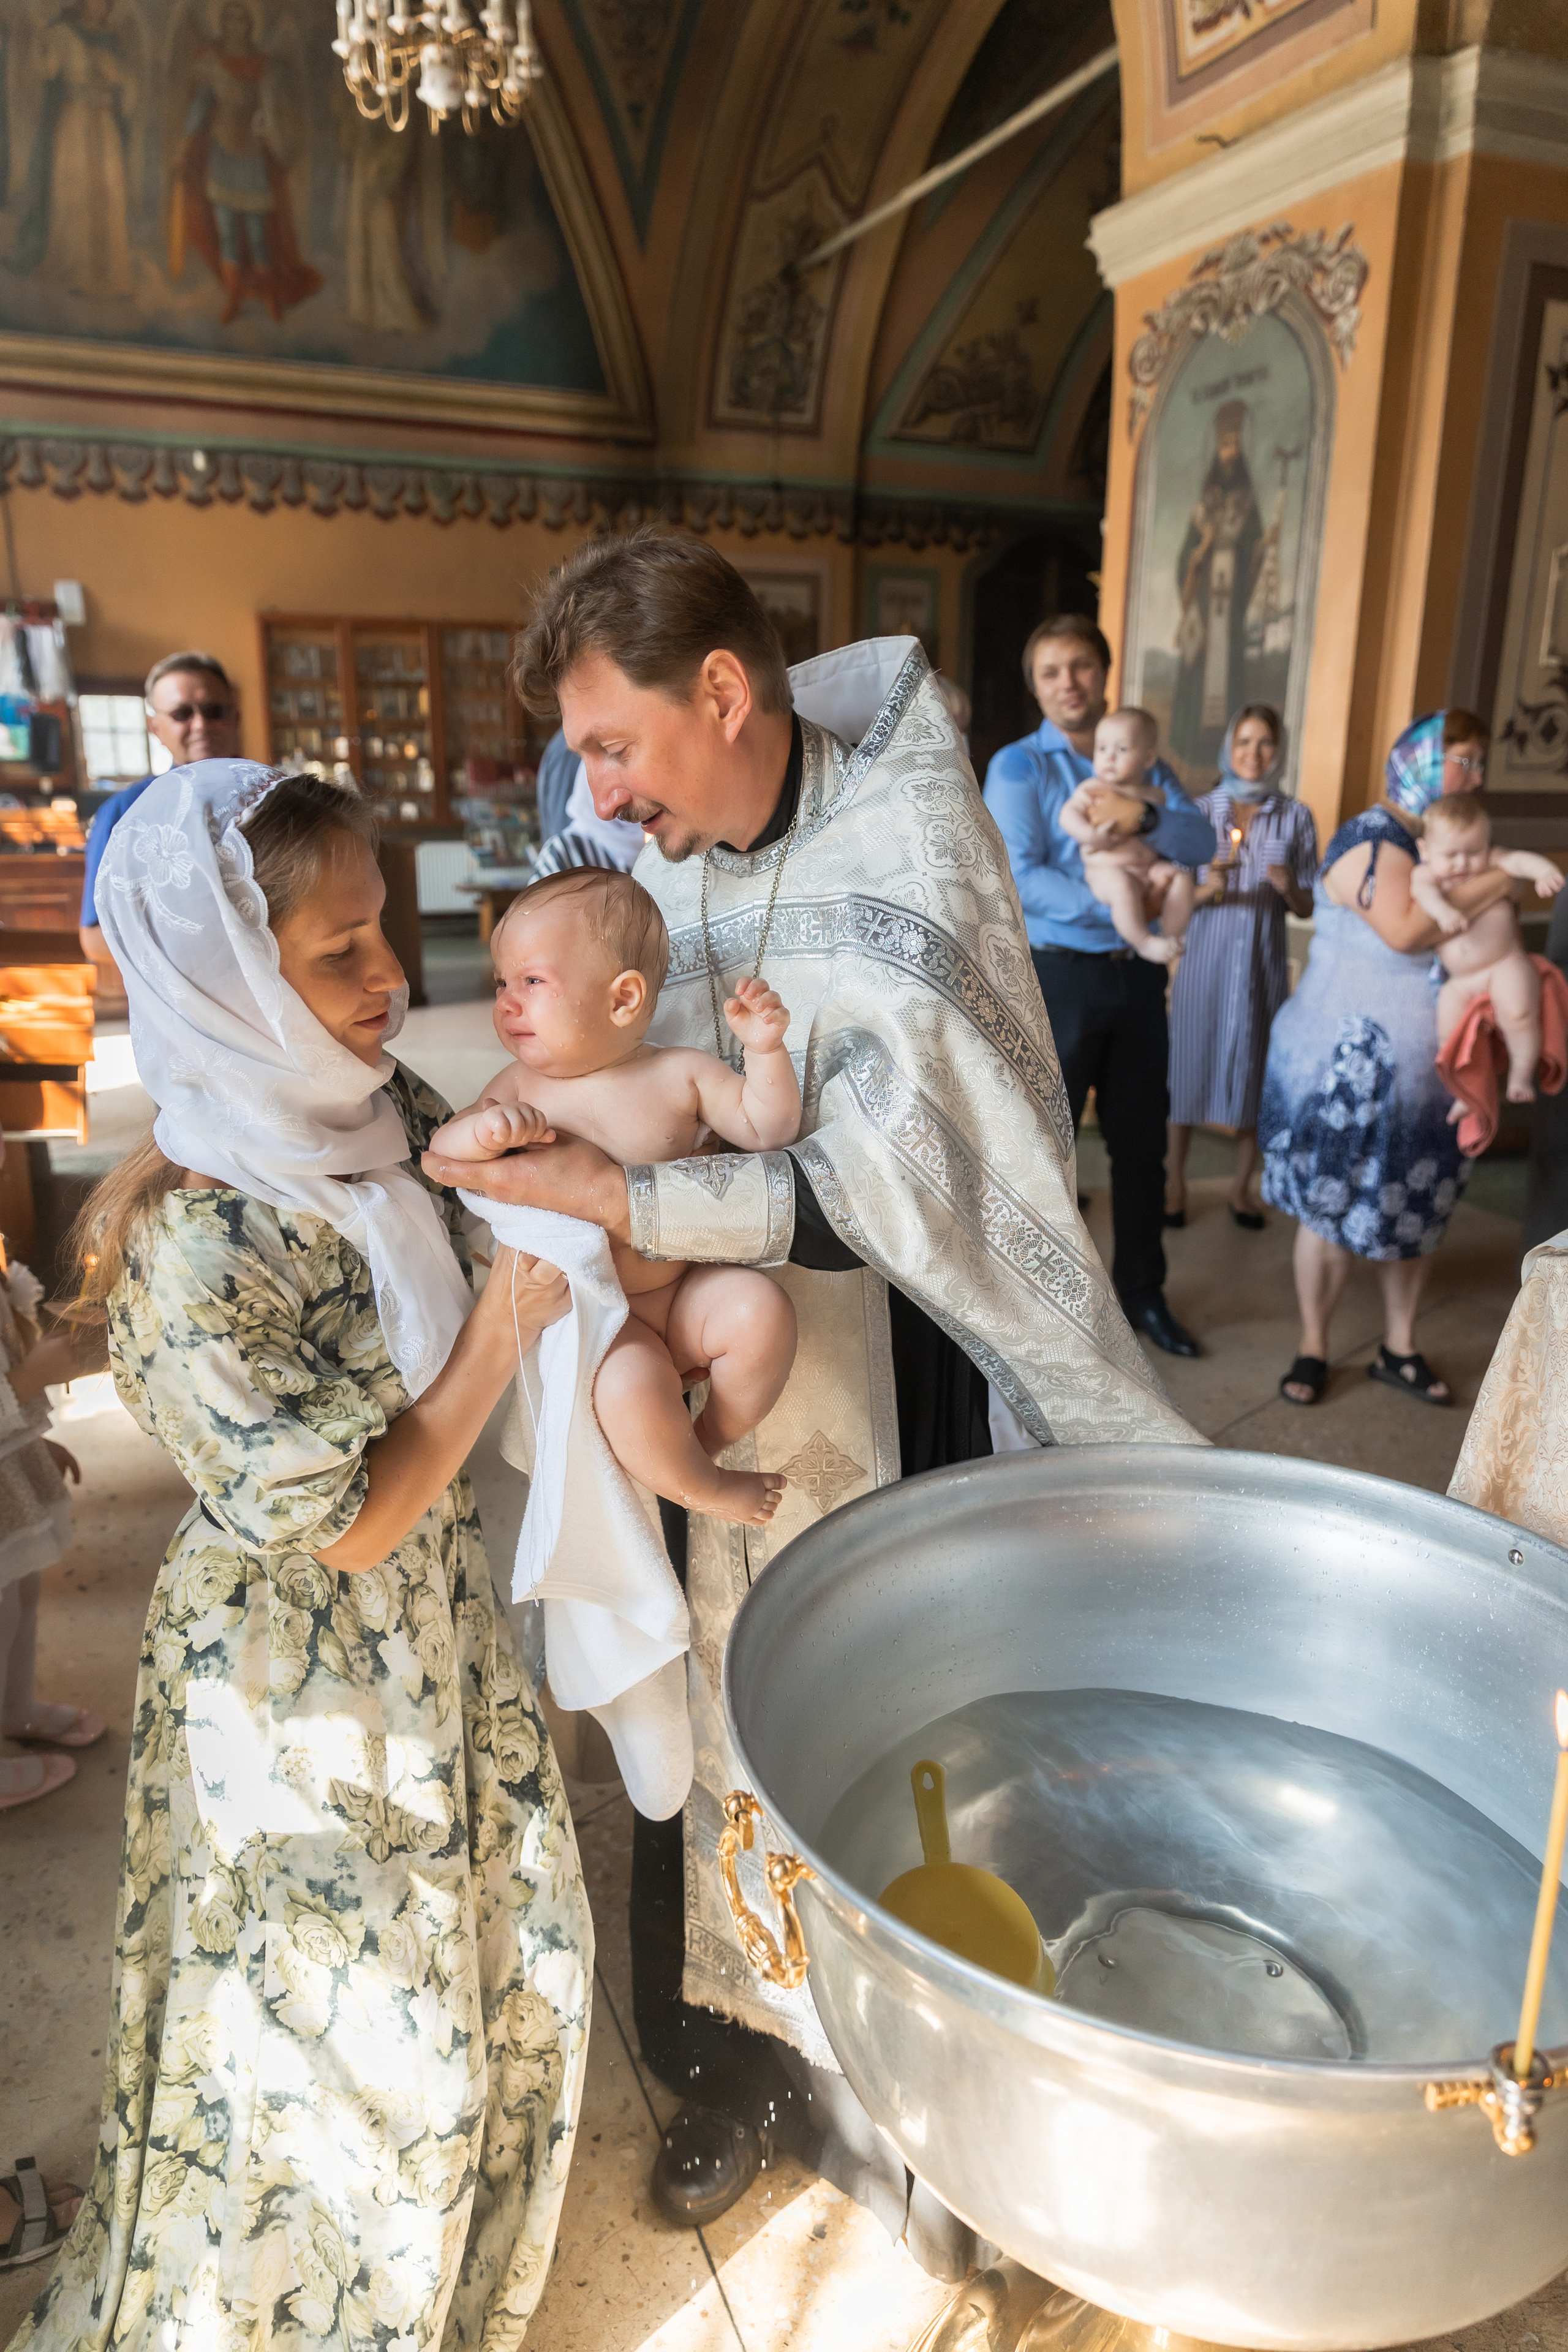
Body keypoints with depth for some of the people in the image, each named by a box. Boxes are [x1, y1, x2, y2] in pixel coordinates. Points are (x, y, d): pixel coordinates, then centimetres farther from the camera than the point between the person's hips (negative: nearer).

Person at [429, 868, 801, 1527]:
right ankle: (702, 1489, 0)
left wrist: (765, 1050, -17)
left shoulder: (681, 1073, -2)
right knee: (630, 1388, -29)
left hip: (686, 1291, 2)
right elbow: (439, 1152, -6)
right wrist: (484, 1131, -28)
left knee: (763, 1310, -25)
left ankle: (711, 1438, 2)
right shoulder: (522, 1086, -1)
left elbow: (765, 1130, -1)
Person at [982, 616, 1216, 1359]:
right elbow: (1019, 878, -18)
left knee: (1141, 1140, 13)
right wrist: (1118, 906, -23)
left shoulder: (1143, 762, 11)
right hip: (1059, 973, -5)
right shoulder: (1018, 765, -5)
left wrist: (1141, 821, -20)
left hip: (1138, 973, 5)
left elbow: (1201, 839, -2)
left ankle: (1141, 1291, 29)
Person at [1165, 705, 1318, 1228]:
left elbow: (1307, 908, 5)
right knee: (1189, 1065, 2)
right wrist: (1205, 890, -19)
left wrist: (1289, 887, -16)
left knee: (1255, 1072, 8)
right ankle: (1174, 1180, 19)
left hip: (1263, 962, 1)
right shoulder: (1201, 811, -1)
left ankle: (1242, 1185, 25)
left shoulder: (1296, 817, 3)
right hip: (1205, 956, -1)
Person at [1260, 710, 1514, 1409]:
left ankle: (1398, 1349, 27)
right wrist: (1498, 882, -20)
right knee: (1333, 1208, 2)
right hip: (1352, 1063, -8)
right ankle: (1312, 1348, 17)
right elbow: (1405, 931, -28)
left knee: (1414, 1210, 13)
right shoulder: (1374, 840, -13)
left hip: (1425, 1064, 8)